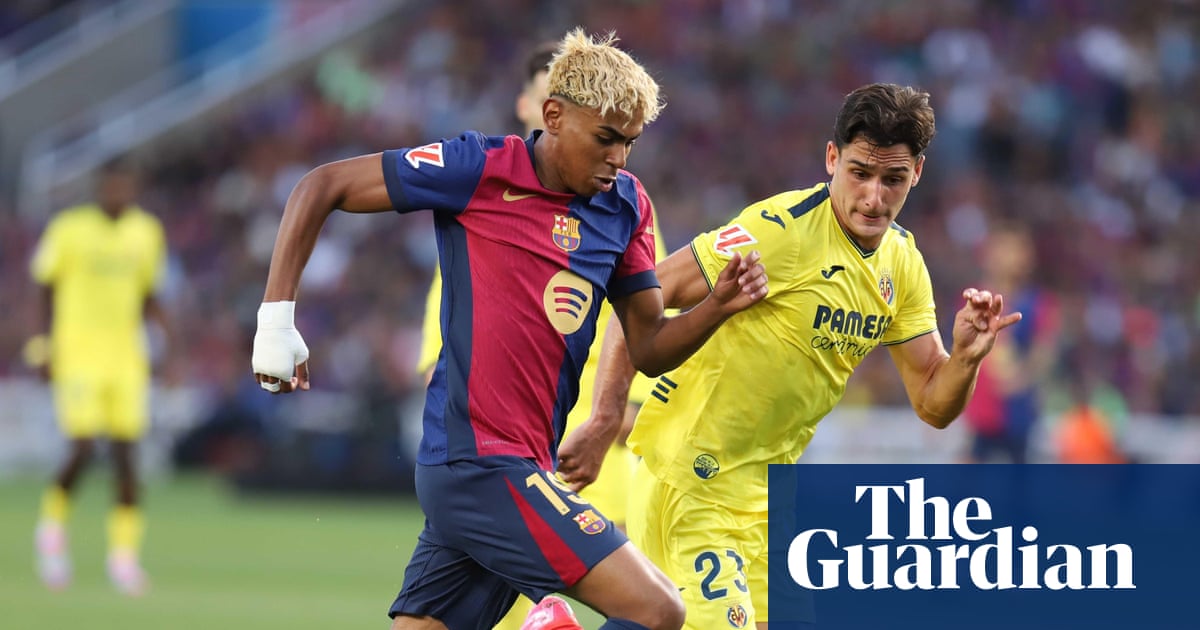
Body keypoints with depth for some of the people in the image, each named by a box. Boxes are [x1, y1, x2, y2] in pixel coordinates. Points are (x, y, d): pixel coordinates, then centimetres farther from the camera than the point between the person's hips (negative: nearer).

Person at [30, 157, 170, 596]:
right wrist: (47, 349, -3)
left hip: (126, 357, 4)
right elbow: (47, 288, 2)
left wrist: (159, 320, -1)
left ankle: (124, 554, 4)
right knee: (83, 448, -13)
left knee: (126, 453, -2)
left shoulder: (146, 231, 7)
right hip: (78, 354, -4)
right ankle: (53, 525, 14)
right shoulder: (69, 229, -5)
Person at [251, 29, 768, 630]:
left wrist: (718, 305, -5)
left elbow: (648, 348, 15)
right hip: (479, 461, -7)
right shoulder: (482, 169, -7)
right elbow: (321, 186, -2)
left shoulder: (627, 205, 11)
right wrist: (277, 316, -7)